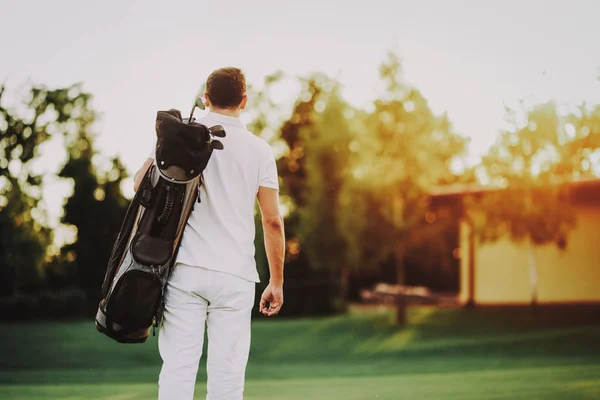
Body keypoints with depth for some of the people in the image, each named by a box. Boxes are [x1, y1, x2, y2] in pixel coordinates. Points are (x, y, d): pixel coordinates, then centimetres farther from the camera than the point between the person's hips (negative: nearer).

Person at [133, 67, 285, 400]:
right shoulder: (259, 150, 5)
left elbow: (141, 183, -1)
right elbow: (272, 221, 3)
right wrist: (277, 282, 10)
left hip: (185, 270, 1)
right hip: (234, 274, 0)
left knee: (177, 368, 2)